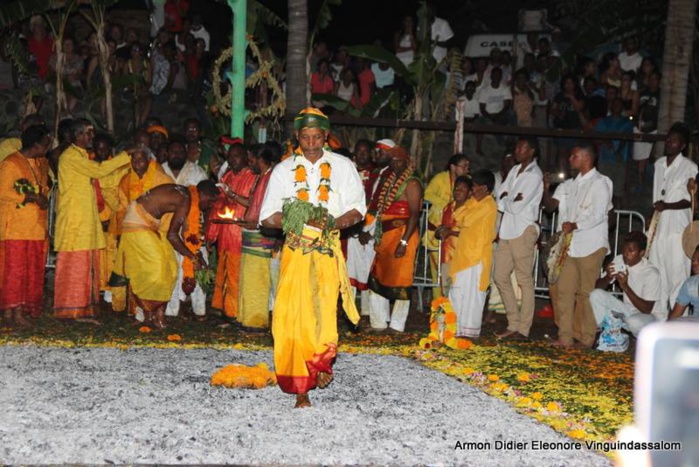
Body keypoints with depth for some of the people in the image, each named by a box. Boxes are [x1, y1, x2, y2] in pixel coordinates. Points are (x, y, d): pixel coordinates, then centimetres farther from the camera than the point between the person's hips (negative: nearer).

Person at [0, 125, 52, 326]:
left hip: (37, 227, 7)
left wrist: (43, 198, 1)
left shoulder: (42, 163, 16)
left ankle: (22, 310, 8)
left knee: (33, 271, 4)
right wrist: (31, 197, -17)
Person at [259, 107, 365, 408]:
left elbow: (357, 210, 7)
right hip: (296, 249, 0)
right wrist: (305, 220, -13)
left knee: (323, 312, -12)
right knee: (294, 316, -7)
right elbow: (268, 217, 3)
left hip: (328, 250, 0)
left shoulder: (342, 167, 10)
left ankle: (320, 363, 16)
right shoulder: (284, 170, 9)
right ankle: (301, 387, 0)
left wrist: (333, 223, -13)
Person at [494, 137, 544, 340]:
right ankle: (513, 324, 16)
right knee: (501, 277, 9)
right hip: (507, 231, 9)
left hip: (524, 231, -9)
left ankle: (523, 329, 0)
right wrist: (509, 200, -9)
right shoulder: (514, 171, 16)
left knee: (525, 280, -4)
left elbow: (516, 207, -16)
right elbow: (500, 201, 11)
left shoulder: (534, 176, -10)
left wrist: (506, 200, 3)